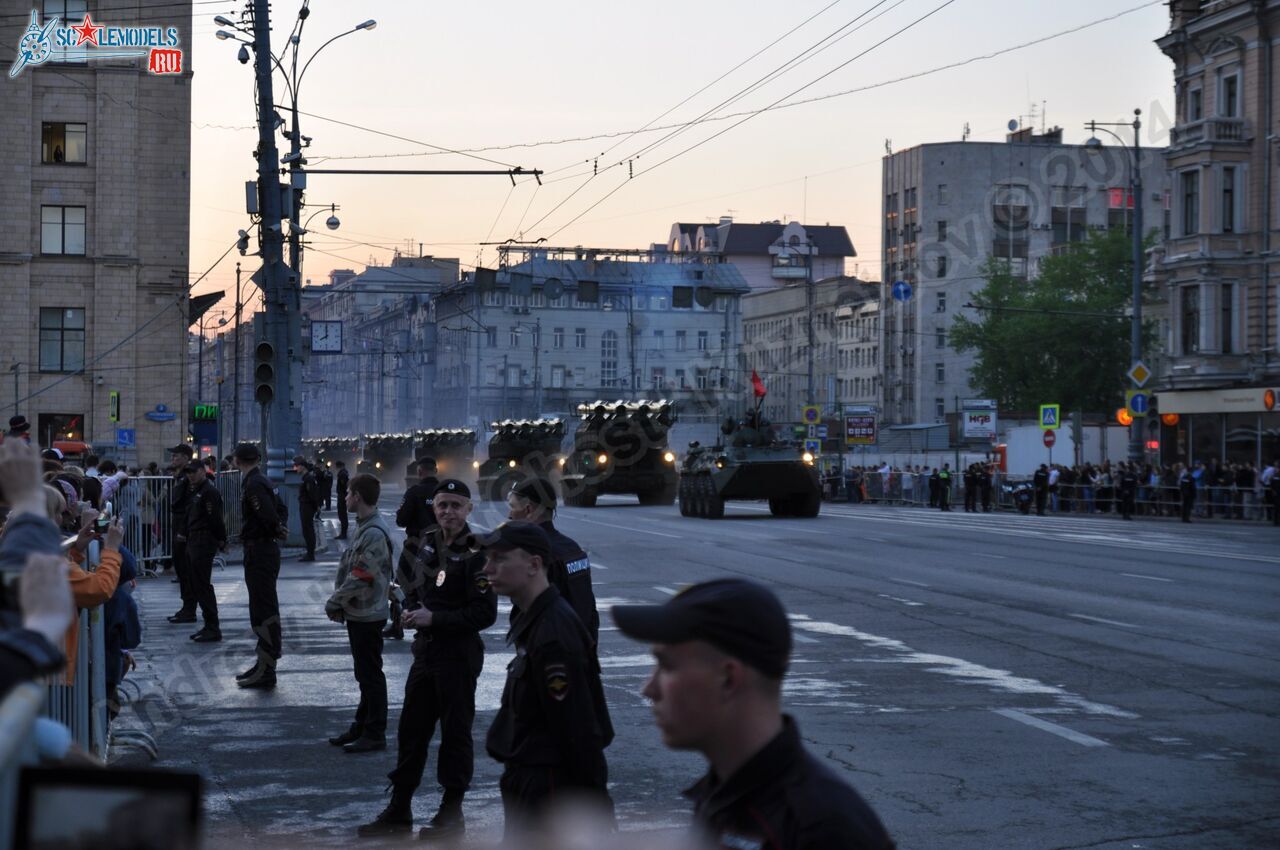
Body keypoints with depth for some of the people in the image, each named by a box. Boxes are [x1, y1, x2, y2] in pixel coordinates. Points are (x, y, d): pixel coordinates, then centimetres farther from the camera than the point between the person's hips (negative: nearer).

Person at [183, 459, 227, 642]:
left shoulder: (209, 492, -14)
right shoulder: (197, 491, 18)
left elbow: (215, 519, -18)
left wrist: (221, 541, -14)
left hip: (203, 545, -10)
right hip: (194, 544, 10)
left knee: (203, 586, -9)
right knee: (197, 586, 12)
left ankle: (213, 629, -6)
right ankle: (209, 627, 18)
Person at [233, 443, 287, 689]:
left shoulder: (254, 485, -17)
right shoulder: (261, 481, 14)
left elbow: (270, 515, -26)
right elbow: (281, 510, 22)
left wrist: (278, 530, -7)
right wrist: (280, 529, 5)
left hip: (259, 551, -10)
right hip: (266, 547, 10)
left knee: (263, 612, -8)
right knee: (264, 610, 17)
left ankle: (266, 671, -7)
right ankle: (263, 665, 25)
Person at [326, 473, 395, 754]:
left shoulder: (374, 534, -22)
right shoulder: (365, 528, 10)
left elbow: (360, 579, -23)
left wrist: (334, 603, -12)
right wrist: (340, 603, 7)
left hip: (367, 615, -10)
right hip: (358, 613, 10)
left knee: (370, 675, -2)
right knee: (364, 673, 17)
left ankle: (374, 734, 6)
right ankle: (362, 726, 26)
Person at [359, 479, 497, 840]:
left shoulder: (475, 553, -15)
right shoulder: (427, 542, 7)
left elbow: (485, 614, -20)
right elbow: (410, 582, 22)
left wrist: (434, 618, -20)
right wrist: (410, 609, 1)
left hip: (458, 654, -7)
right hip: (425, 649, 7)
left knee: (455, 731, 4)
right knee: (411, 728, 12)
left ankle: (451, 813, 17)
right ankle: (399, 808, 22)